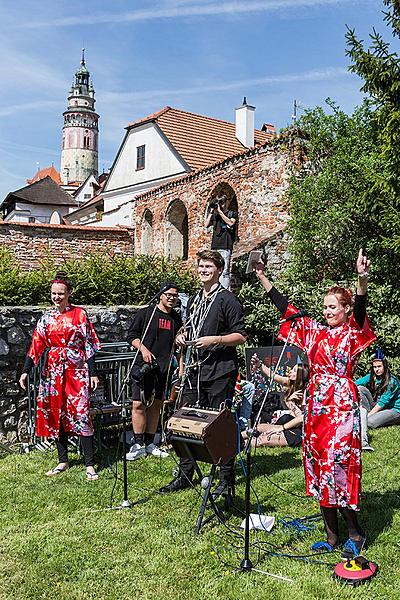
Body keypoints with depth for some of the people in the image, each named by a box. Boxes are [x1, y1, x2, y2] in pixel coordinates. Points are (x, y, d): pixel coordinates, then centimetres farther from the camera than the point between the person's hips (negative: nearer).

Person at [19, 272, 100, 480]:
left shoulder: (80, 314, -2)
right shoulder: (46, 318, 8)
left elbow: (88, 345, -3)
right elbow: (36, 346, 6)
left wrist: (93, 373, -6)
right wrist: (25, 371, -1)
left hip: (77, 370, -4)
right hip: (53, 371, 4)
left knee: (80, 414, -8)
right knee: (56, 414, 8)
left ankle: (89, 464, -2)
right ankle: (63, 461, 22)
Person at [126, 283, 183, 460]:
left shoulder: (177, 319, 15)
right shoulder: (145, 313, 2)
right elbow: (131, 335, 2)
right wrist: (143, 349, -14)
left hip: (164, 368, 5)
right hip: (143, 366, -4)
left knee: (156, 405, 9)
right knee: (139, 404, -8)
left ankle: (150, 443, 19)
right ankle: (138, 444, 0)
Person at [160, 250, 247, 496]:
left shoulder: (227, 300, -5)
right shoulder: (194, 300, 17)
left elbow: (241, 336, -8)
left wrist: (214, 340, -19)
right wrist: (183, 336, 8)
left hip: (220, 372, -7)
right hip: (195, 370, 7)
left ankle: (227, 478, 13)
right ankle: (185, 475, 22)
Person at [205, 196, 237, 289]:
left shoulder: (232, 214, 10)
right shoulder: (214, 215, 20)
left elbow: (231, 223, -10)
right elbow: (206, 225, 8)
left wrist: (220, 212, -7)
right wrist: (211, 212, 4)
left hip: (225, 247, -4)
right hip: (214, 247, 4)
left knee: (225, 272, -11)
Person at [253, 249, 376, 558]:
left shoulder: (353, 333, -3)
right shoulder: (315, 331, 11)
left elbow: (360, 310, -23)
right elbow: (288, 309, 10)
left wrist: (362, 279, -42)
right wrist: (263, 277, 6)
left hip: (342, 406, -6)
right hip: (316, 405, 6)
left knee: (338, 466, -7)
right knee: (320, 465, 9)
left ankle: (355, 533, 14)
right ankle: (332, 536, 20)